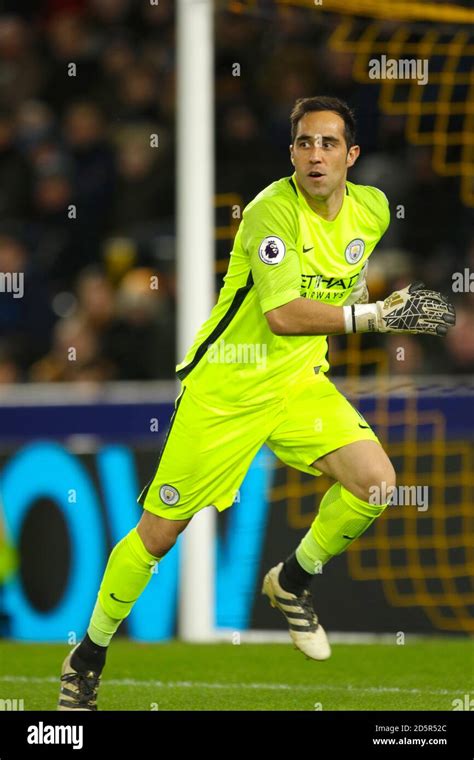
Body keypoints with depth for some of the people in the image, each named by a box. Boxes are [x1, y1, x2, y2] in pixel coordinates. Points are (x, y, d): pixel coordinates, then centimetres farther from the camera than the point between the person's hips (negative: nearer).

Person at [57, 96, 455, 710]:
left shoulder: (373, 209, -1)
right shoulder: (272, 211, -22)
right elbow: (283, 314, -31)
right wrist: (379, 315, -33)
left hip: (300, 381, 5)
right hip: (224, 389, -5)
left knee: (375, 483, -16)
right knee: (160, 532, 0)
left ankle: (293, 580, 11)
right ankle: (90, 653, 20)